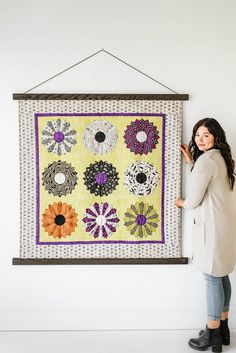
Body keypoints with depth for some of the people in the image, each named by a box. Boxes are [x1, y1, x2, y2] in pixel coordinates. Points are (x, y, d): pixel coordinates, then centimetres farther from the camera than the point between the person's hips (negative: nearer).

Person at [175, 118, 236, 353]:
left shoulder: (206, 159, -16)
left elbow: (194, 200, -16)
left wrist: (181, 203, 7)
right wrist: (190, 161, 18)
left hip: (212, 226, -10)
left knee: (212, 279, -1)